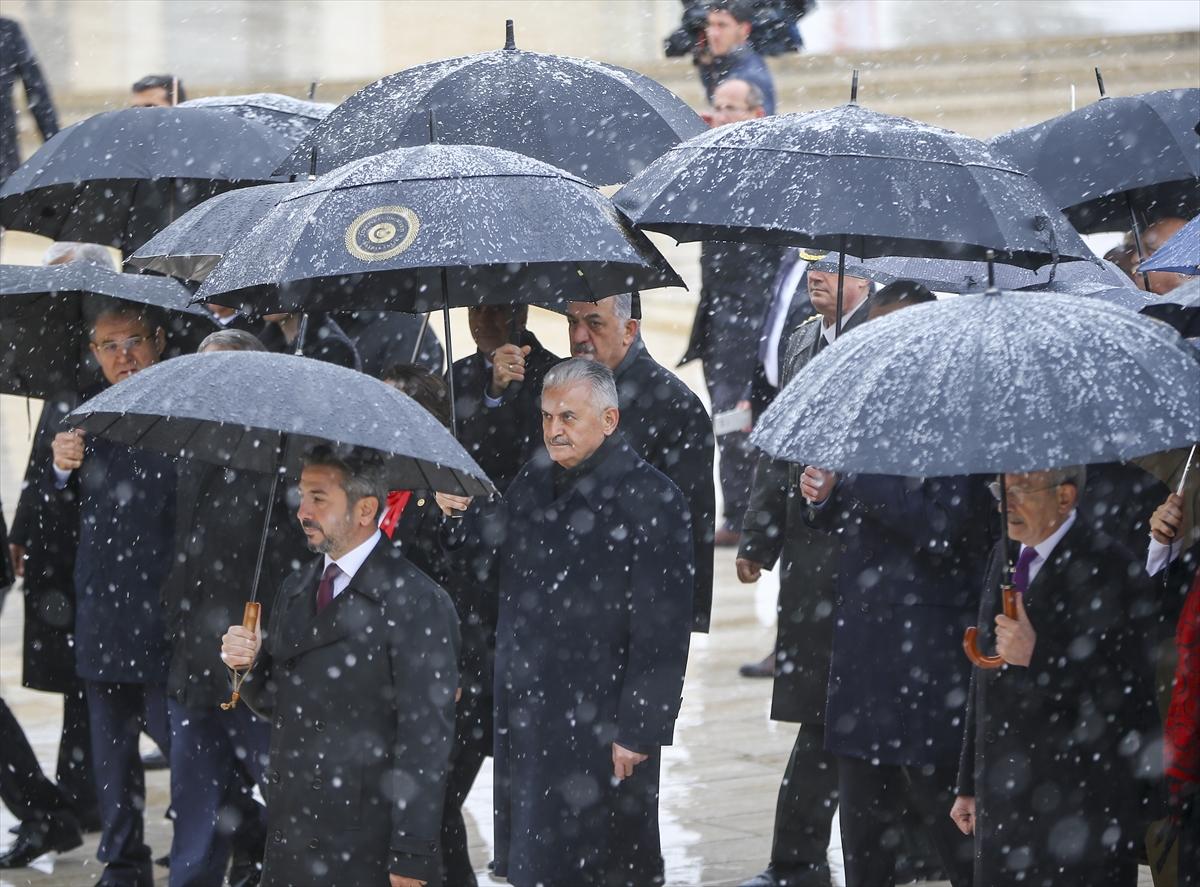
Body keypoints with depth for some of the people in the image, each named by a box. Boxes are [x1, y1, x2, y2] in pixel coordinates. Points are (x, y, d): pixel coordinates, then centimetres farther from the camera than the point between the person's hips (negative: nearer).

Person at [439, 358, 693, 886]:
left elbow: (661, 629, -15)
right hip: (525, 717, 7)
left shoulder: (651, 500, -12)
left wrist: (639, 728, -18)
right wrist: (460, 513, 4)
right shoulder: (530, 485, 11)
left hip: (601, 724, -7)